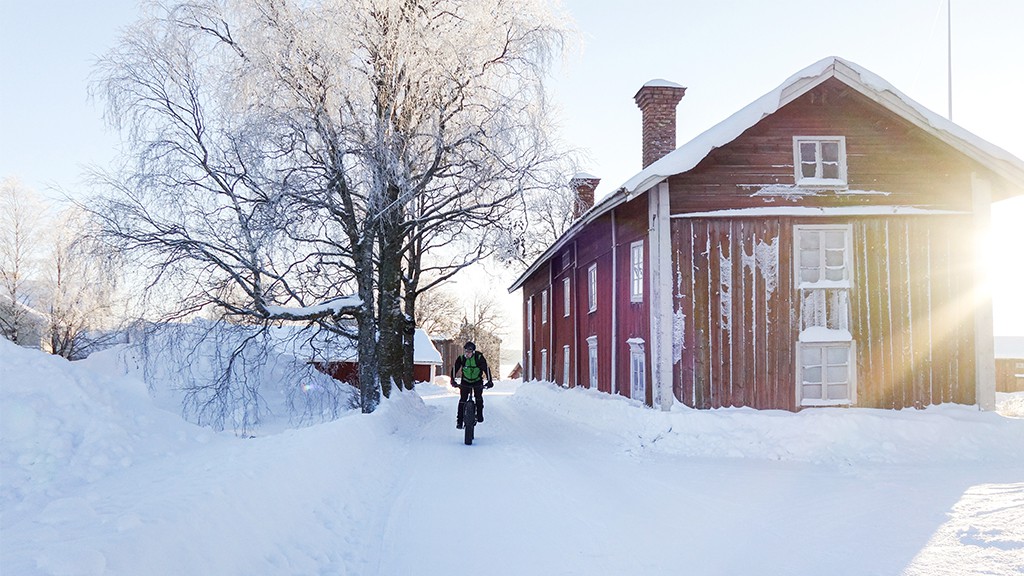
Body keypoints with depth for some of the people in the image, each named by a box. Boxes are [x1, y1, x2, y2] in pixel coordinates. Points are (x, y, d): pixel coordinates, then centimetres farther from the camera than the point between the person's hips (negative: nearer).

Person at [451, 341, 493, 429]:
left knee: (479, 397, -11)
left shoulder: (479, 358, -22)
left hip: (477, 381, 0)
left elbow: (486, 369, -22)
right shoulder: (461, 358, -17)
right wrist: (452, 380, -25)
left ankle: (479, 415, 9)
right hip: (465, 381, 0)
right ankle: (459, 420, -7)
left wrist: (489, 381, -30)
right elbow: (455, 368, -13)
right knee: (462, 399, -9)